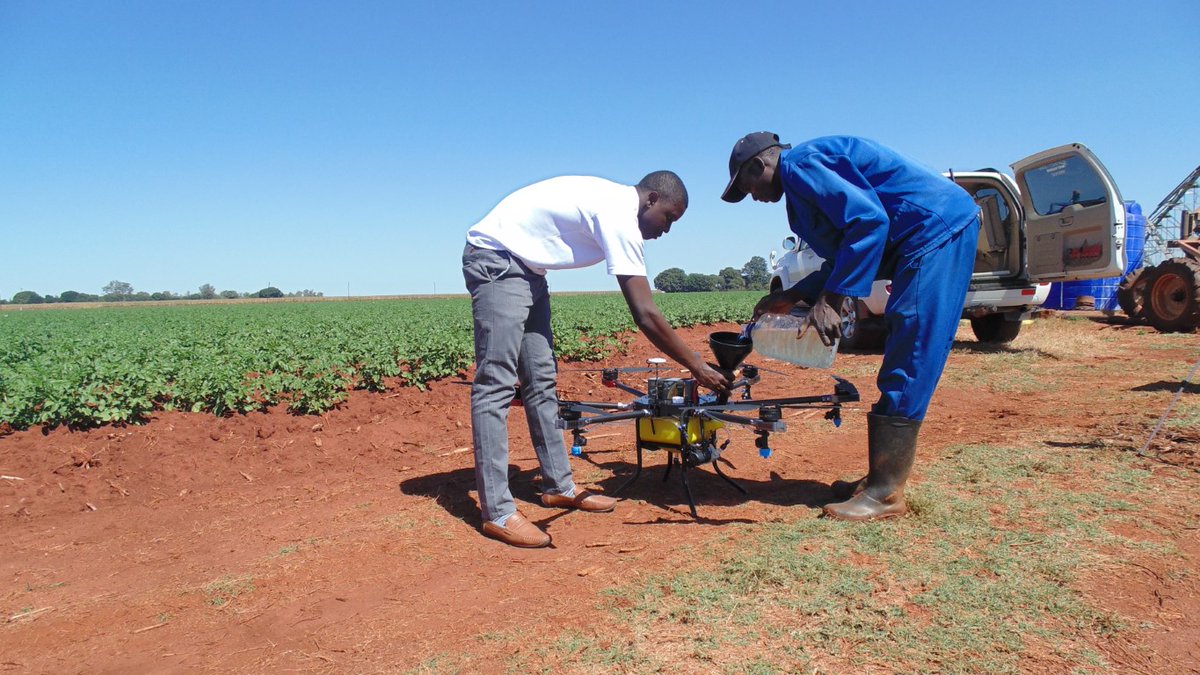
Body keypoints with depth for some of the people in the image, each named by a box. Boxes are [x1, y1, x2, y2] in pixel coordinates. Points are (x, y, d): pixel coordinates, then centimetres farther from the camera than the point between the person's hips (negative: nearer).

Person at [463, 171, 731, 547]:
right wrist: (697, 368, -16)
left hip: (525, 267, 11)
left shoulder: (618, 205, 9)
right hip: (495, 259, -11)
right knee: (496, 384, -12)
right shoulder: (621, 216, -21)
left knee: (541, 379, 9)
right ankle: (497, 513, -10)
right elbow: (645, 315, -23)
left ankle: (559, 486, 16)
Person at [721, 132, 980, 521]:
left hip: (937, 229, -11)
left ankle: (886, 494, -6)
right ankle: (880, 479, 16)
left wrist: (830, 300, -22)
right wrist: (793, 297, 19)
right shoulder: (802, 182, 22)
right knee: (902, 369, 10)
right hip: (942, 230, 11)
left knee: (906, 371, -11)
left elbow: (868, 219, -22)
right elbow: (844, 257, 22)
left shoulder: (797, 164, -9)